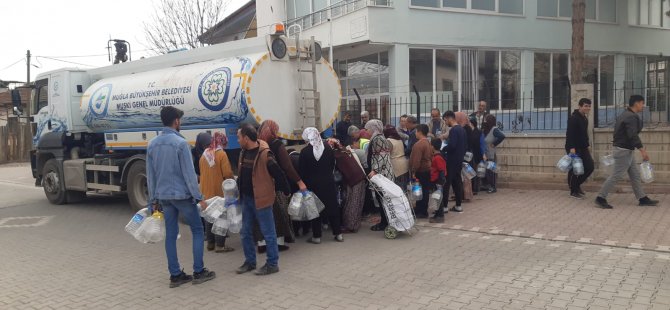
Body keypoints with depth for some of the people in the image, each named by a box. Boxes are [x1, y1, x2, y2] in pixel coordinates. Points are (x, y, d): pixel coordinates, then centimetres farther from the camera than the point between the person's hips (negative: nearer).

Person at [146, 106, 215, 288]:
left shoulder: (152, 144, 7)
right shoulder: (180, 143, -14)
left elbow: (150, 175, 11)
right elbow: (189, 173, -16)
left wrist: (153, 200, 18)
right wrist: (199, 197, -10)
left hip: (164, 196, 6)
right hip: (182, 195, -6)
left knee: (171, 234, 9)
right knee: (197, 231, 6)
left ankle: (175, 275, 13)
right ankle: (199, 272, 8)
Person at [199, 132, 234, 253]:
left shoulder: (204, 154, 8)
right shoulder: (221, 154, -12)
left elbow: (201, 172, 14)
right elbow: (228, 174, -16)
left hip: (206, 191, 6)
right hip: (219, 191, -6)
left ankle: (210, 243, 20)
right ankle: (220, 245, 1)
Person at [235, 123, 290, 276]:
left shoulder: (264, 154, -19)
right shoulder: (243, 153, 6)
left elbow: (279, 175, -15)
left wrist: (286, 192, -8)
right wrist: (239, 191, 12)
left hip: (261, 199, -8)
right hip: (246, 198, 8)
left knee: (268, 233, 3)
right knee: (245, 233, 14)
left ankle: (273, 263, 13)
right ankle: (250, 261, 27)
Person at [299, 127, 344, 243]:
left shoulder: (305, 152, -12)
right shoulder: (328, 148, -4)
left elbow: (302, 171, -7)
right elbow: (333, 165, 6)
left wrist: (304, 184, 5)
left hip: (313, 184, -3)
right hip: (329, 182, 3)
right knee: (333, 207, 12)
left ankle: (316, 236, 11)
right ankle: (338, 234, 17)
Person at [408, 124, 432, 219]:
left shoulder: (418, 144, -20)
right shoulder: (428, 143, 11)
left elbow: (416, 160, -24)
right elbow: (431, 157, 17)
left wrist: (413, 172, -20)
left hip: (420, 171, -10)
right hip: (427, 170, 10)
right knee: (425, 190, 13)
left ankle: (422, 212, 2)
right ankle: (420, 210, 22)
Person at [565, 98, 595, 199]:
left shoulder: (585, 118, 15)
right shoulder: (573, 118, -15)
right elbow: (570, 134, -22)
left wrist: (587, 144, 19)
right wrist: (572, 148, -28)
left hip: (582, 148, 9)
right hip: (573, 148, -9)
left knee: (590, 166, 4)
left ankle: (577, 185, 20)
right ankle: (573, 191, 8)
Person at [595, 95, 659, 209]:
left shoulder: (625, 115, 15)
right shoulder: (632, 117, -17)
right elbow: (633, 136, -25)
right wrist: (642, 150, -26)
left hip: (626, 150, 11)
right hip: (624, 151, -11)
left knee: (635, 174, 12)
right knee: (616, 176, -7)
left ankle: (643, 199, 17)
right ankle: (601, 198, -2)